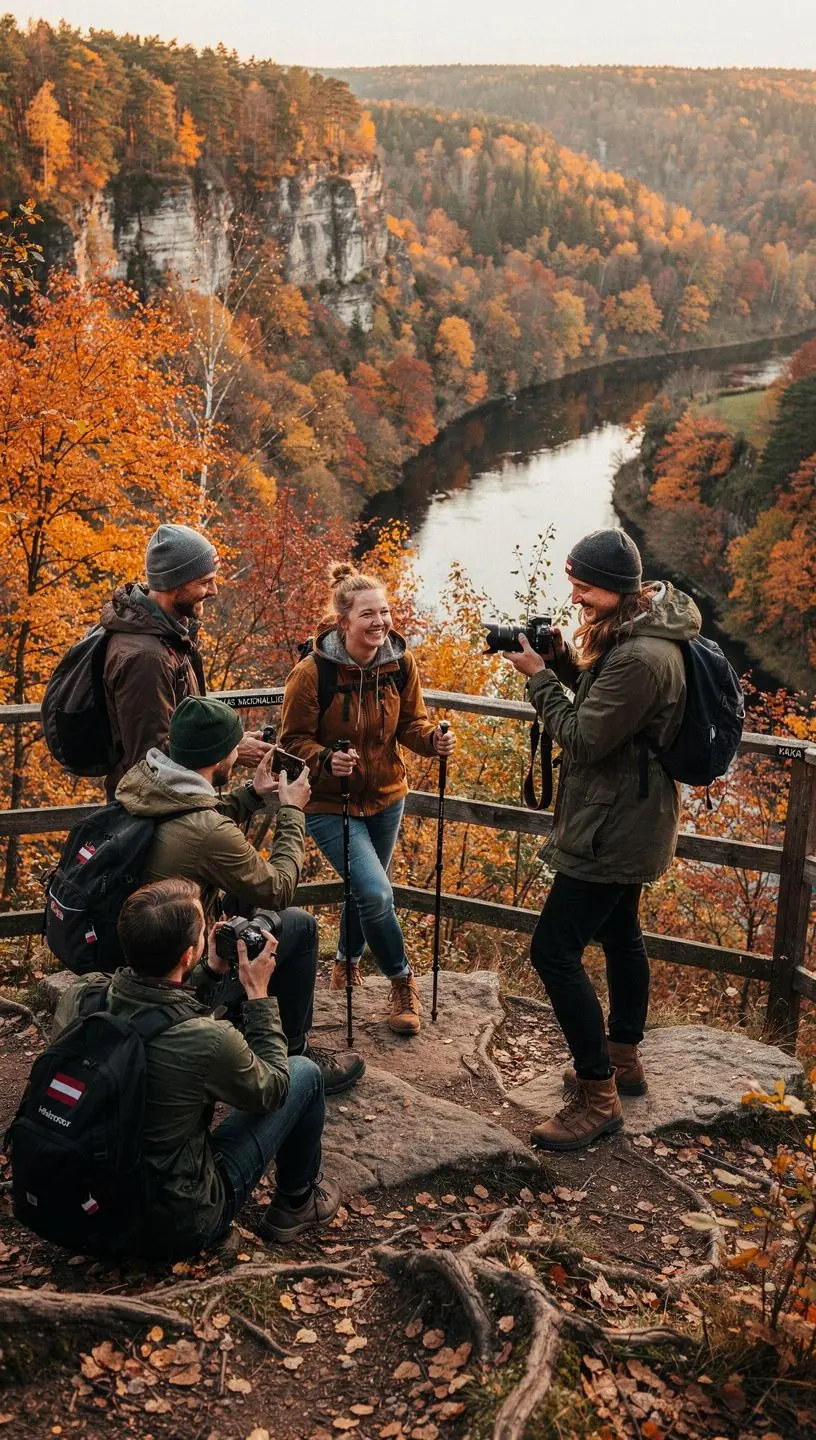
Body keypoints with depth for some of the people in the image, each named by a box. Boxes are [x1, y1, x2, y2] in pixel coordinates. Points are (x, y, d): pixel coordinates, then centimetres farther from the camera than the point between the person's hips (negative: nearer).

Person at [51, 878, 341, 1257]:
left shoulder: (77, 997, -15)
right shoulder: (209, 1041, -32)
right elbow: (272, 1090, -8)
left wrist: (212, 971, 5)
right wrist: (259, 993, -4)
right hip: (174, 1227, -5)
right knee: (304, 1073, 7)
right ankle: (297, 1202, 31)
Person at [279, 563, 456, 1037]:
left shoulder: (401, 663, -10)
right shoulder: (312, 673, -23)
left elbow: (410, 721, 3)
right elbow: (293, 739, -13)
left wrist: (433, 738, -18)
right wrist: (326, 761, -33)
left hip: (386, 797, 5)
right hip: (331, 803, -5)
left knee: (367, 890, 21)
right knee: (376, 893, -17)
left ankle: (348, 960, 51)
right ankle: (403, 983, 8)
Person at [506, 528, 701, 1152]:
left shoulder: (641, 657, -28)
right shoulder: (636, 631, 4)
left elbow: (582, 739, -25)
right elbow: (599, 694, 12)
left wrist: (538, 676, -16)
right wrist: (562, 656, -4)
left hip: (615, 829, -11)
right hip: (626, 821, 11)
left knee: (554, 950, -8)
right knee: (619, 934, 22)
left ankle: (598, 1097, 0)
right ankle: (623, 1059, 39)